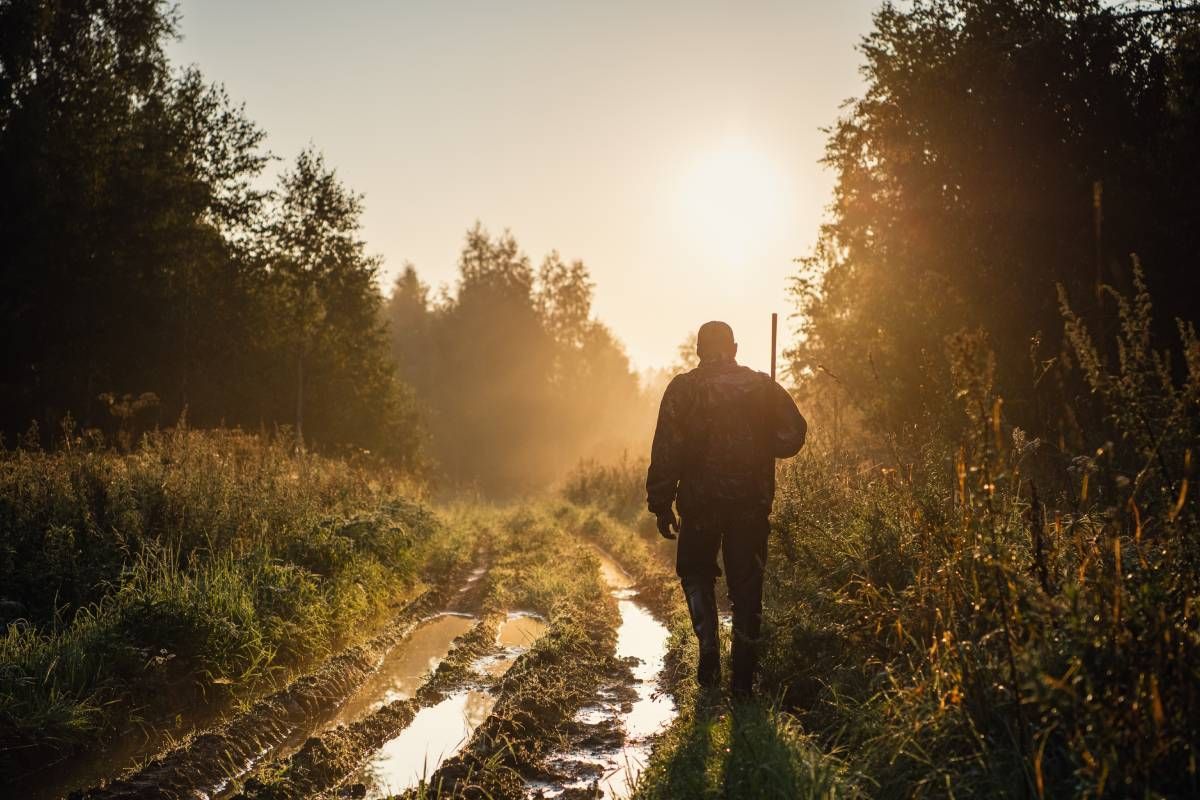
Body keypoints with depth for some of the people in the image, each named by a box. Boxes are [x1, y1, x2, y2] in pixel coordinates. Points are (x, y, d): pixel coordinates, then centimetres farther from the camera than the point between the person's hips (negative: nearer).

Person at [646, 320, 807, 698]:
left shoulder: (683, 388, -2)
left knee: (696, 572, 19)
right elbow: (793, 435, -1)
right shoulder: (763, 386, 4)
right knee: (746, 586, 8)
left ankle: (709, 647, 2)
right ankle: (743, 677, 9)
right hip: (752, 502, 1)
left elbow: (666, 451, -7)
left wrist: (661, 504, -2)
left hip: (700, 500, -1)